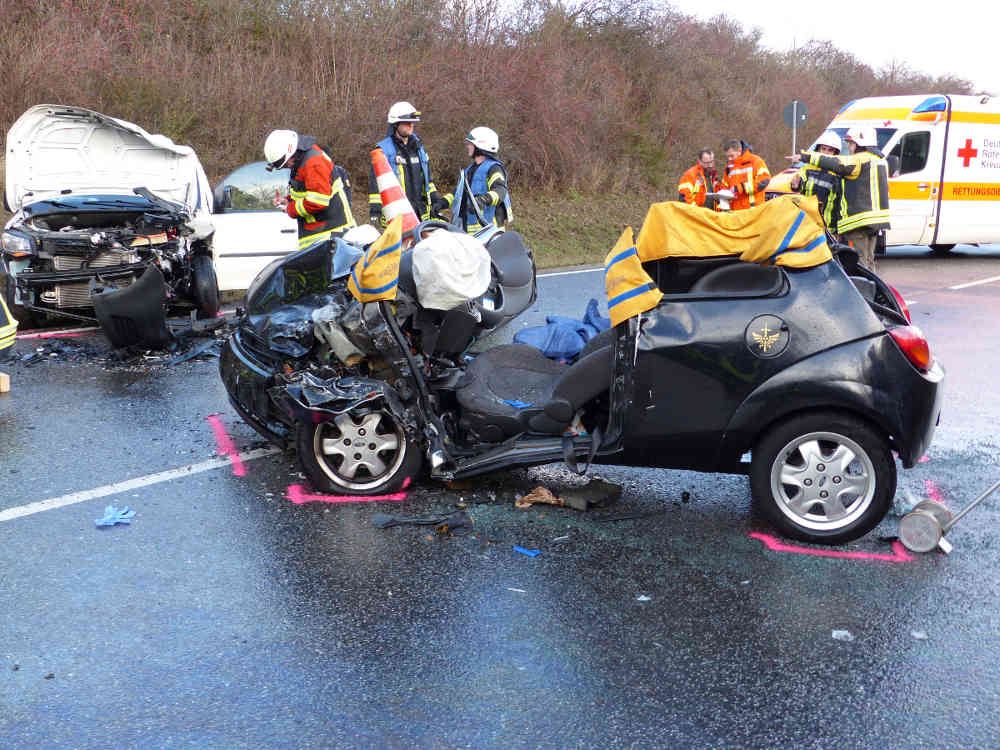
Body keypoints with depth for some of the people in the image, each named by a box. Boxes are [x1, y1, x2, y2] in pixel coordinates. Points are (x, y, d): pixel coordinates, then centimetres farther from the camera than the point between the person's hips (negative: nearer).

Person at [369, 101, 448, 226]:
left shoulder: (418, 146, 17)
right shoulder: (384, 149, -3)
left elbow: (426, 176, 26)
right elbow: (375, 181, -6)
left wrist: (435, 198, 19)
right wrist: (374, 208, -12)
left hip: (420, 212, 6)